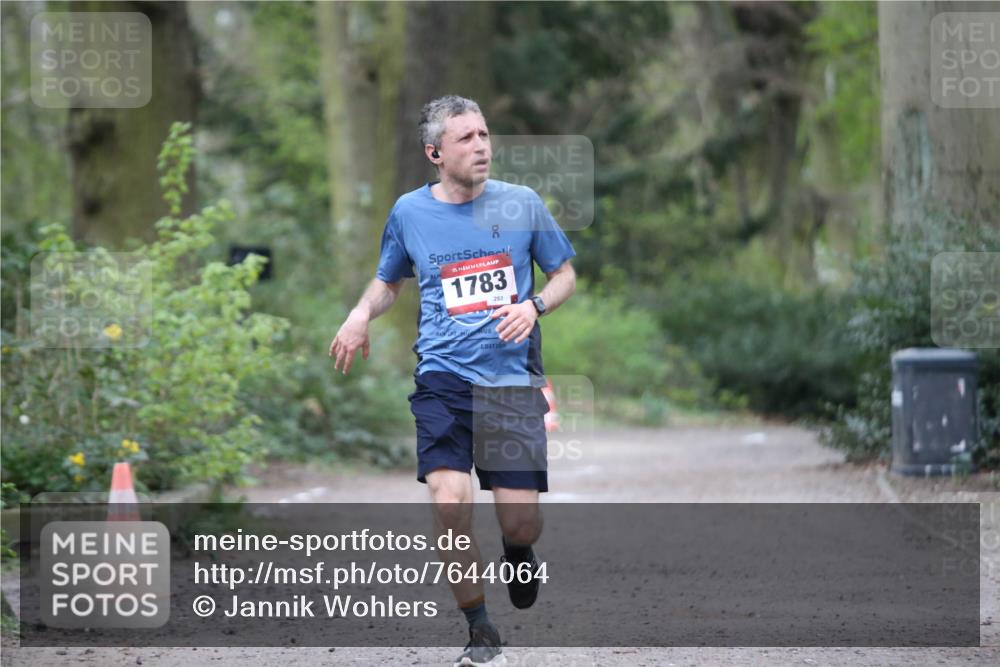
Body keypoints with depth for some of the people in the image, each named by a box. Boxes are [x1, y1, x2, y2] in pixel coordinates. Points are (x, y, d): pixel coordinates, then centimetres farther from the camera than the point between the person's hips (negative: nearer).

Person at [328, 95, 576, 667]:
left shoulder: (523, 204, 2)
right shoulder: (409, 212, 5)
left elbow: (565, 275, 13)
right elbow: (390, 281, 22)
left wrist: (534, 306, -8)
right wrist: (362, 314, 1)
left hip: (513, 381, 0)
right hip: (443, 379, 0)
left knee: (522, 521, -6)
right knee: (450, 503, -19)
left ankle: (518, 554, 34)